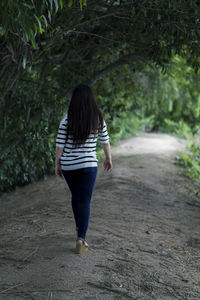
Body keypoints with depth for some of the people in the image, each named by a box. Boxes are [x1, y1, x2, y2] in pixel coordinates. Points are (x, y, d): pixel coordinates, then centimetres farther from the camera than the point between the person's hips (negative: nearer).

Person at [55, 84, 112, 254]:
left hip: (68, 165, 2)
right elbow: (105, 141, 6)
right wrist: (108, 158, 21)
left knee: (75, 196, 22)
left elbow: (60, 144, -7)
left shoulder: (67, 119, -8)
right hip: (88, 165, -1)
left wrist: (57, 164, 4)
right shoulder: (98, 119, -5)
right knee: (84, 201, 1)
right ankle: (81, 238, -10)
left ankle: (79, 227, 38)